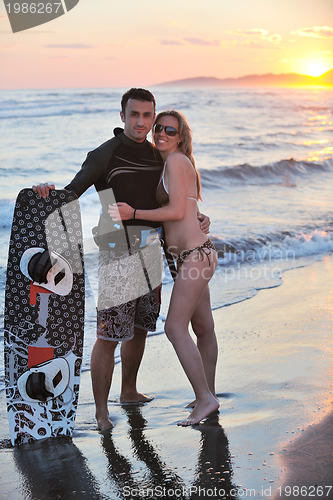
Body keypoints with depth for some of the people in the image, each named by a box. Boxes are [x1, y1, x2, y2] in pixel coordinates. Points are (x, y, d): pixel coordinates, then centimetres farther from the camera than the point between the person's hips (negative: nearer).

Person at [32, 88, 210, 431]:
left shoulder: (155, 155, 10)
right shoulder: (105, 155, -11)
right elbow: (71, 194, -14)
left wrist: (197, 217, 6)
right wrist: (48, 191, -35)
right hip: (118, 254, -7)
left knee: (140, 328, 18)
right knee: (109, 336, -6)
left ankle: (129, 391, 36)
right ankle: (101, 410, 5)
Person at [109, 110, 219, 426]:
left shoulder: (176, 160, -11)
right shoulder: (171, 164, 18)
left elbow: (178, 211, -17)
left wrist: (134, 214, -15)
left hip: (195, 255, -10)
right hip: (192, 255, 10)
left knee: (175, 328, -10)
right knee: (203, 328, 17)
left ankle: (204, 398, -5)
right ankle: (208, 395, 28)